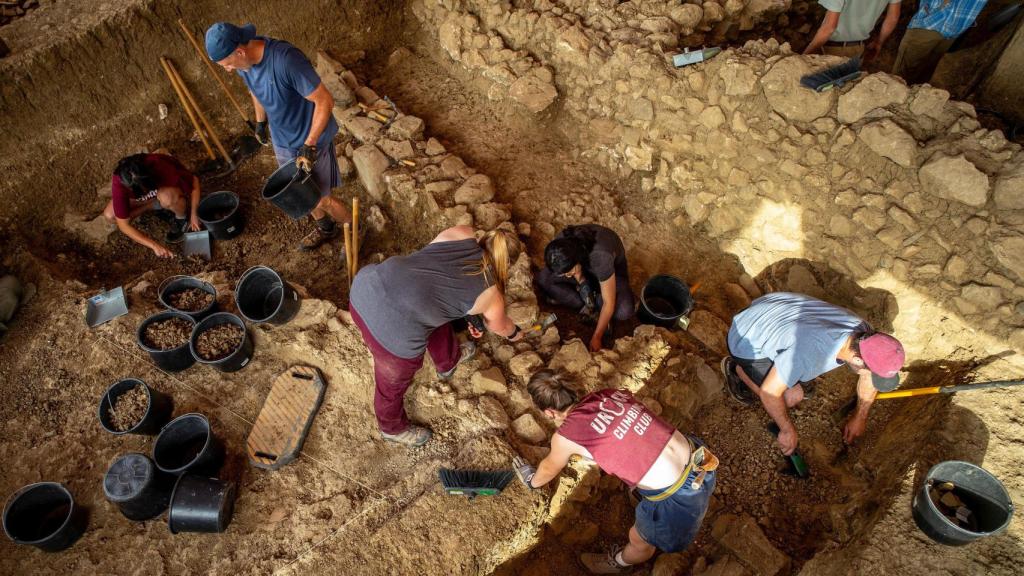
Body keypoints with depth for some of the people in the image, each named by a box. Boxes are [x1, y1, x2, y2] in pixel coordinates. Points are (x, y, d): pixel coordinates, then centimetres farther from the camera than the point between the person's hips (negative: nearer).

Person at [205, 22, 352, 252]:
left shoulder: (286, 60, -34)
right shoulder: (244, 61, -11)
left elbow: (325, 101, -30)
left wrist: (309, 146, -29)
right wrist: (260, 121, 20)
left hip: (311, 139, -7)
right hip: (282, 139, 7)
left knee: (321, 199, 2)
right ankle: (325, 228, 47)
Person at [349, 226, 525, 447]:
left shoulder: (461, 233, 13)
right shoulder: (491, 295, 6)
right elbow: (501, 327, 27)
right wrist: (515, 333, 51)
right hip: (392, 331, -7)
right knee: (393, 382, 26)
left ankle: (448, 362, 65)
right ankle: (393, 428, 58)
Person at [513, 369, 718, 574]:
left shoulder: (565, 436, -12)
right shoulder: (606, 394, 3)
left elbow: (549, 469, 13)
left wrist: (533, 482, 35)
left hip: (678, 496, -5)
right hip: (698, 457, 5)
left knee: (640, 541, 28)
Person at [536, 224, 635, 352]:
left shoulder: (601, 257, -43)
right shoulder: (561, 243, -31)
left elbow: (609, 303, -32)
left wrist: (596, 337, -26)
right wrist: (581, 280, -21)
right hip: (584, 267, 4)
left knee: (624, 311, -32)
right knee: (543, 278, -20)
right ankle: (588, 307, -9)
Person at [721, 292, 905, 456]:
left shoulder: (863, 333, -20)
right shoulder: (812, 353, -42)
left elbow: (869, 376, 3)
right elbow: (769, 392, -28)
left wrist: (860, 417, 10)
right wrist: (787, 430, -14)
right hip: (748, 340, -7)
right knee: (793, 396, -8)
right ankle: (737, 369, 9)